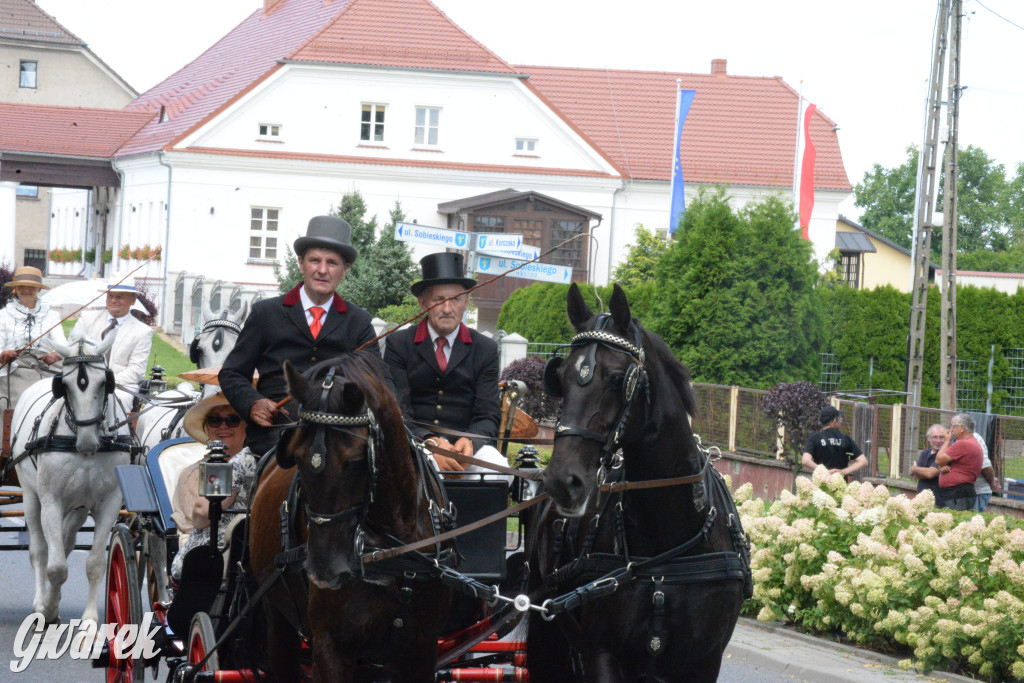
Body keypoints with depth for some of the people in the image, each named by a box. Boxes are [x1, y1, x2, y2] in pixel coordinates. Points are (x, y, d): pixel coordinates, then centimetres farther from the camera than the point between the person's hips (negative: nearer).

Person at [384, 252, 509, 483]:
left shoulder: (486, 349, 12)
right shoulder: (398, 344, 7)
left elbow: (488, 415, 5)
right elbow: (396, 411, -3)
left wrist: (470, 442, -20)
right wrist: (431, 443, -23)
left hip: (467, 443, 2)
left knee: (498, 469, -32)